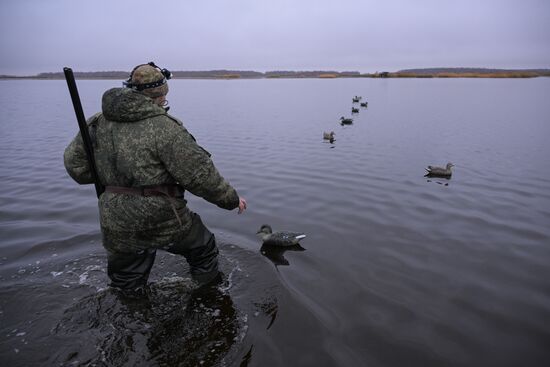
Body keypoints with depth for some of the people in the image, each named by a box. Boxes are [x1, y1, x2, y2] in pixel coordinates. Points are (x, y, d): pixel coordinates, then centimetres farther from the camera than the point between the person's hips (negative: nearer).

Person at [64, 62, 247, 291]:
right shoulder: (164, 128, -16)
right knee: (203, 250, 22)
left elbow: (74, 164, 12)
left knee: (126, 287, 22)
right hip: (163, 220, -5)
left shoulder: (98, 122, 3)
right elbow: (199, 174, -15)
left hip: (117, 226, 5)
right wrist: (232, 199, -3)